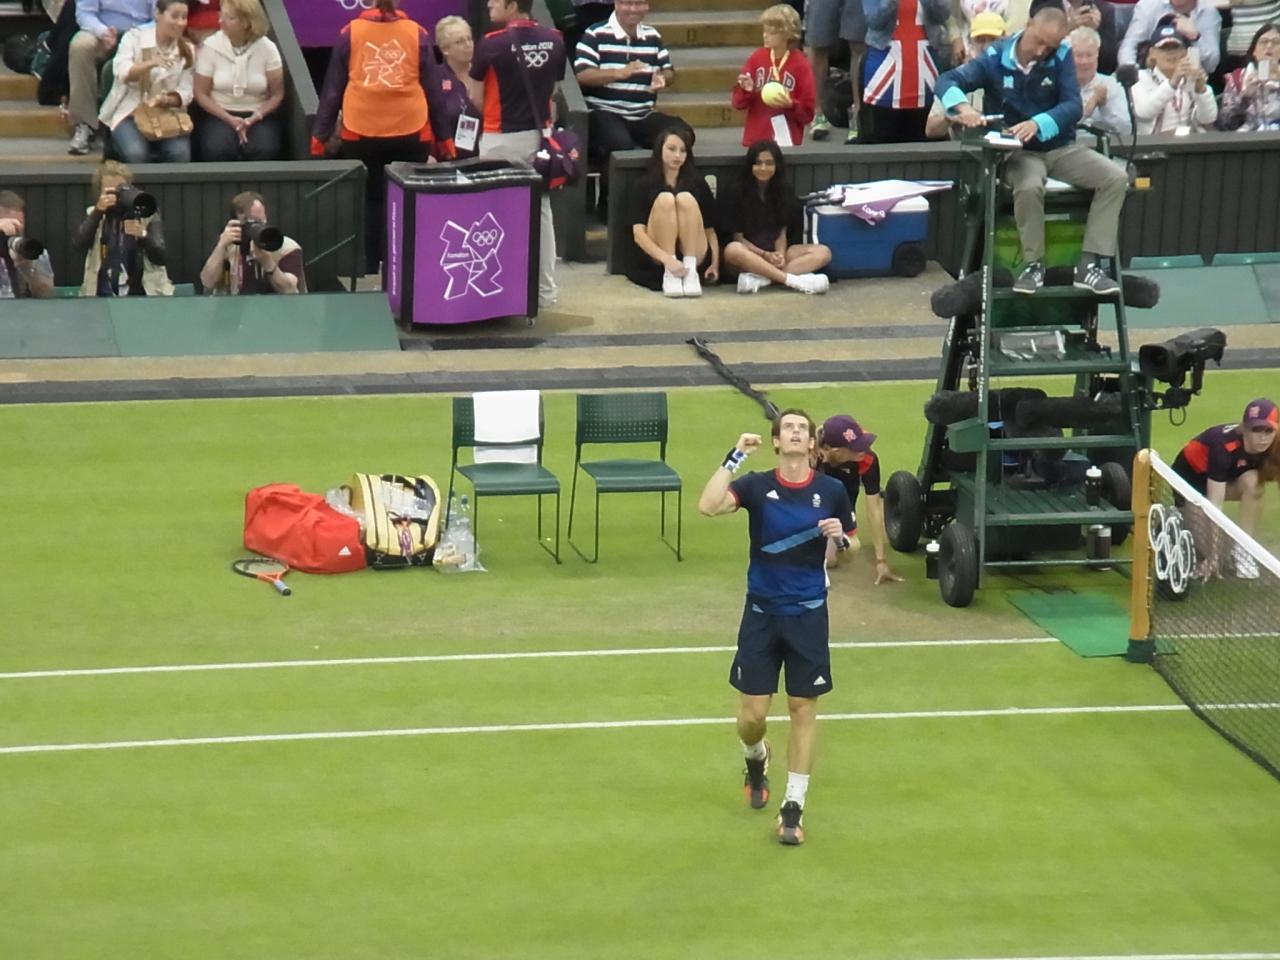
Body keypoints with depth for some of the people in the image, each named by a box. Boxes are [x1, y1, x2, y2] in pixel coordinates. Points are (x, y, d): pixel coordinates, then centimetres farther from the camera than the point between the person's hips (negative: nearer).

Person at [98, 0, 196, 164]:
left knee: (180, 153, -27)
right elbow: (121, 73, -15)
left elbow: (186, 92, 2)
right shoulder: (134, 37, 0)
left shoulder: (187, 50, 8)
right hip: (129, 112, -2)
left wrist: (166, 100, -20)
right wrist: (151, 63, -32)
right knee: (136, 153, -32)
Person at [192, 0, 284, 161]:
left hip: (258, 116, 0)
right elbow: (201, 93, -2)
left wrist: (254, 118, -16)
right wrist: (230, 119, -14)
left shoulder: (267, 48, -5)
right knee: (218, 150, -32)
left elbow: (277, 94, 0)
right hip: (219, 114, 0)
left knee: (265, 151, -31)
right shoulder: (210, 47, -6)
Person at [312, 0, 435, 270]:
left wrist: (320, 136, 10)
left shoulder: (350, 32, 2)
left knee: (370, 202, 9)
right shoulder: (417, 33, 2)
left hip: (361, 133, 0)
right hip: (411, 133, 0)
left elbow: (332, 88, 4)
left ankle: (369, 270, 7)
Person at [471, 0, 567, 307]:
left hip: (502, 139, -5)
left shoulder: (492, 44, -16)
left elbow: (476, 98, -7)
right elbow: (553, 90, 7)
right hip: (540, 135, 5)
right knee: (541, 210, 13)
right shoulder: (554, 40, -1)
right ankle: (545, 289, 17)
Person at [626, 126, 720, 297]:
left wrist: (715, 263, -9)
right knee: (665, 199, -23)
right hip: (656, 259, -1)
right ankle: (669, 274, -32)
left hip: (694, 256, 1)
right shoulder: (645, 186, 3)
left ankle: (691, 272, -29)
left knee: (686, 198, -21)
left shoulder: (697, 183, 10)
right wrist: (667, 259, -26)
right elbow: (638, 234, -9)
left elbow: (710, 229, 9)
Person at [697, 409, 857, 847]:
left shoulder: (832, 491, -2)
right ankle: (756, 759, 37)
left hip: (808, 614, 1)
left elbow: (851, 552, 9)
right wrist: (735, 456, -23)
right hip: (762, 613, 0)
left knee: (803, 709, 3)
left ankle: (793, 806, 13)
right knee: (753, 713, 1)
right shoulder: (756, 485, -6)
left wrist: (840, 538, -14)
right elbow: (708, 506, -24)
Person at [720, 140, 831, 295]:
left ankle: (760, 278, -39)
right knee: (732, 250, -39)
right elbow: (738, 237, -5)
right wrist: (765, 255, -19)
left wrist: (780, 254, -18)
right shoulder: (736, 193, -3)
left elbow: (782, 232, 3)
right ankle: (794, 280, -44)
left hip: (776, 252, 4)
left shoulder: (784, 191, 8)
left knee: (823, 252, -20)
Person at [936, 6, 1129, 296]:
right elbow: (947, 80, -14)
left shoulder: (1062, 57, -5)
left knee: (1117, 178, -19)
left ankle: (1088, 264, -16)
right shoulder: (996, 58, -8)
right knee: (1029, 187, -38)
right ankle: (1033, 265, -17)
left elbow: (1073, 105, -15)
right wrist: (963, 107, -37)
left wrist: (1038, 124, -35)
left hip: (1061, 148, 3)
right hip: (1019, 151, -3)